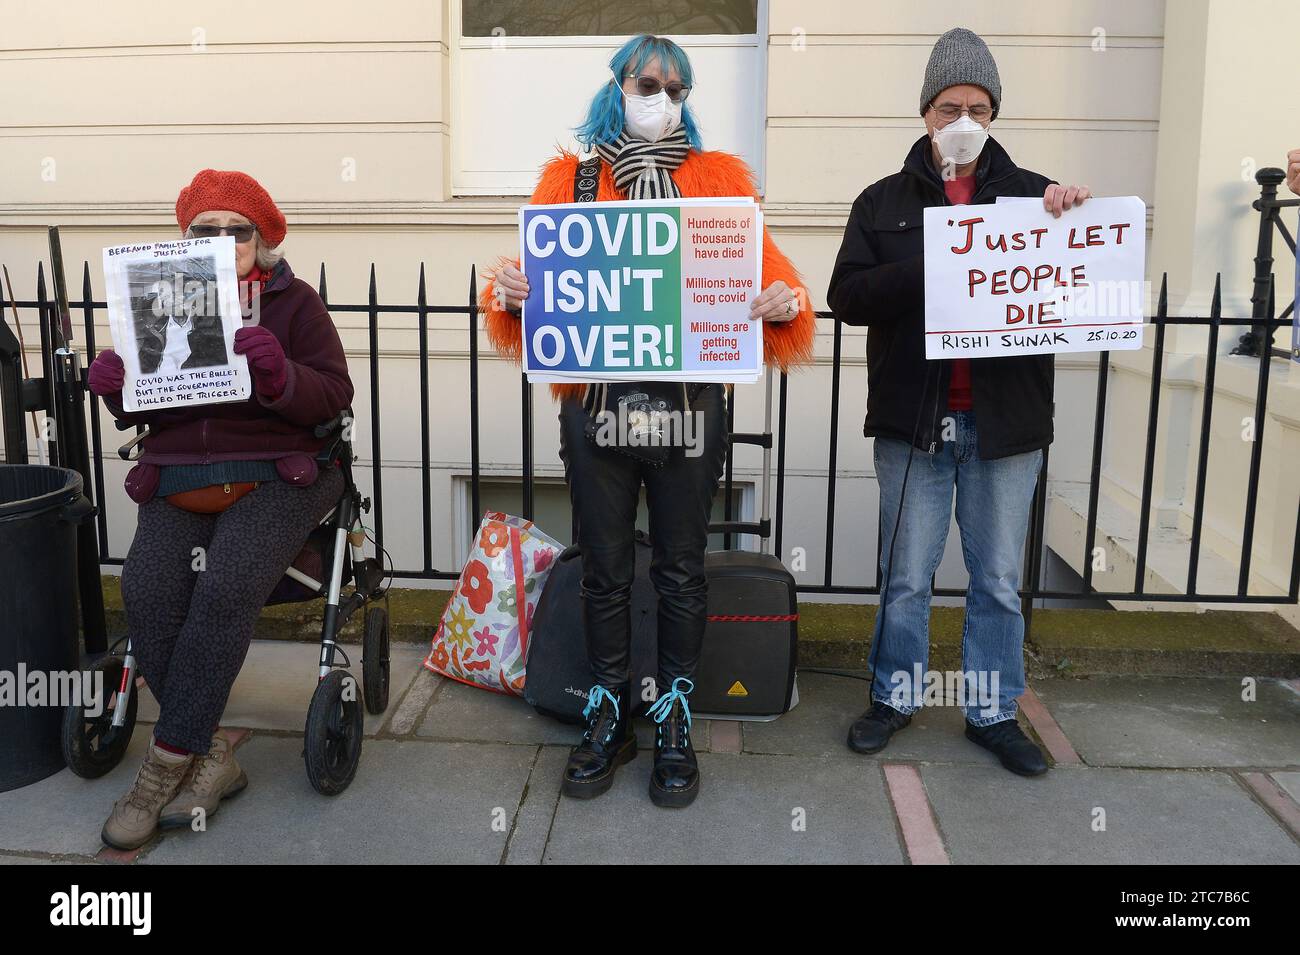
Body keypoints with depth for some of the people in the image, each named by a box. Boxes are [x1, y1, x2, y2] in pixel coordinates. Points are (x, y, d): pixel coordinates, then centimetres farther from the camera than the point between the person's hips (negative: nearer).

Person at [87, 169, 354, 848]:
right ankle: (211, 758, -12)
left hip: (274, 477, -3)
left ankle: (166, 764, -15)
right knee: (146, 591, -24)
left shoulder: (294, 301, 6)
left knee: (225, 587, -29)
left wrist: (279, 375, -23)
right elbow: (141, 409, 20)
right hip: (176, 479, 4)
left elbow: (333, 395, -4)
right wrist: (115, 387, -3)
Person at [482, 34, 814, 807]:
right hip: (595, 401, 1)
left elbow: (762, 266, 0)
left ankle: (675, 722, 24)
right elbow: (538, 271, 3)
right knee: (606, 570, 9)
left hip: (690, 402, 0)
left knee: (681, 570, 8)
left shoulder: (719, 179, 8)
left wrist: (784, 301, -23)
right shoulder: (569, 182, 9)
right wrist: (510, 294, -20)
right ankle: (610, 719, 26)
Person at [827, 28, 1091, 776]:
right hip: (914, 420, -1)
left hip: (1006, 421, 1)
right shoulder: (885, 202, 4)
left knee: (999, 580, 11)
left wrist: (1081, 221, -17)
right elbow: (847, 296, -6)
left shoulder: (1033, 196, 6)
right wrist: (928, 269, -20)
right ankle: (896, 696, 28)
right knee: (907, 576, 10)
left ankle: (995, 712, 25)